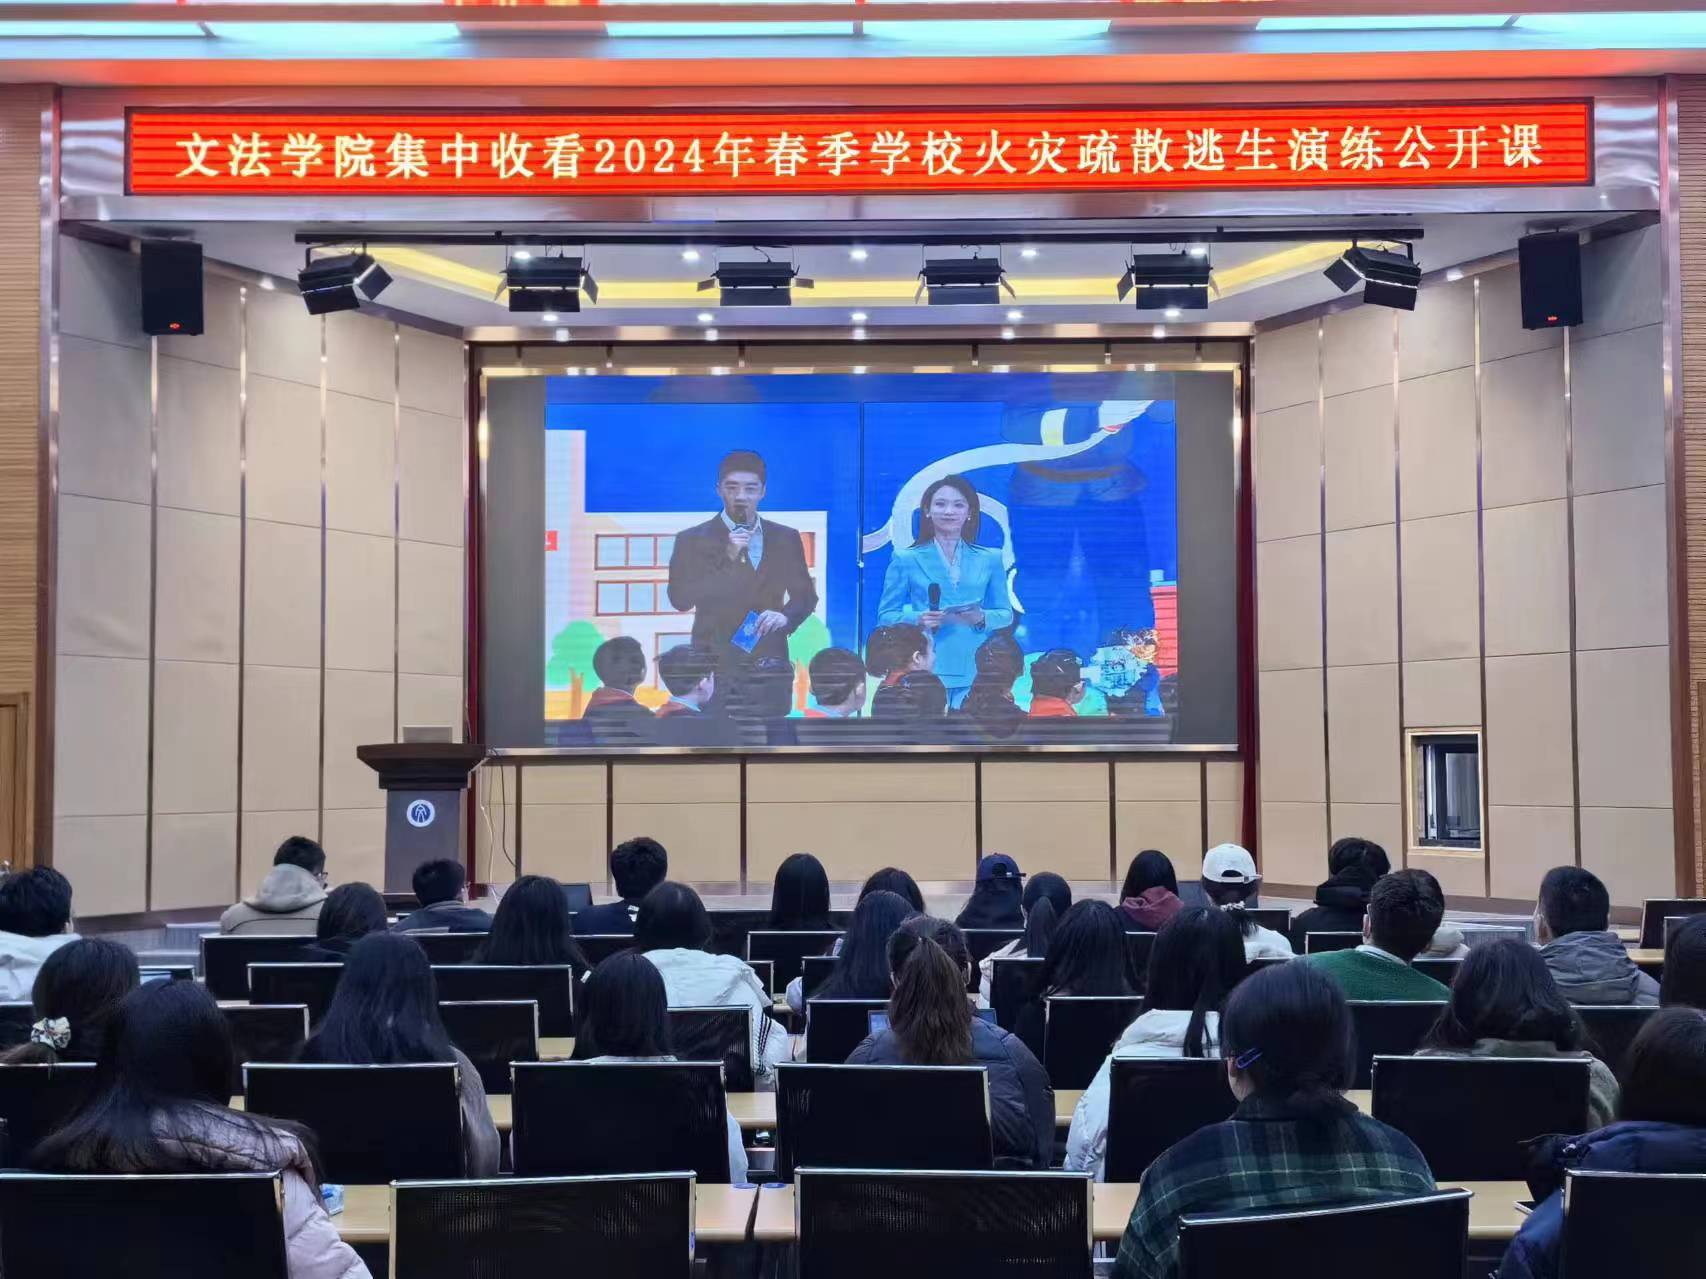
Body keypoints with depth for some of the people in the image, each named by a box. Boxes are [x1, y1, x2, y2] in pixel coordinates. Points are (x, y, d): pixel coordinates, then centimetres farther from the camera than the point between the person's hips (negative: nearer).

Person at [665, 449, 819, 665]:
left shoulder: (786, 538, 10)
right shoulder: (692, 540, 2)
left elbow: (805, 596, 14)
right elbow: (680, 599, -8)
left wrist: (785, 617, -8)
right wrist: (726, 558, -15)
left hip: (769, 659, 2)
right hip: (714, 661, -2)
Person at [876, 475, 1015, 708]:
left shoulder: (989, 559, 13)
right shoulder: (906, 559, 8)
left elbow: (1006, 614, 14)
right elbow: (886, 615, 7)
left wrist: (982, 618, -8)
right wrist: (918, 618, -12)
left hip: (974, 672, 1)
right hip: (925, 672, -1)